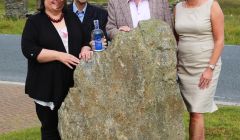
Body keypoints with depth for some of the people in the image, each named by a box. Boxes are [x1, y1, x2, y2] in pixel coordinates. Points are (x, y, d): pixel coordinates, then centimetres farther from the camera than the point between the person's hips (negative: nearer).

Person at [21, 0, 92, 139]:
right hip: (48, 86, -3)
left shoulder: (73, 18, 11)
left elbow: (85, 41, 16)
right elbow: (28, 49, -13)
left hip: (73, 84, 3)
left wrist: (85, 50, -9)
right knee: (50, 127, 8)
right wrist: (59, 55, -20)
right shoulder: (34, 21, -2)